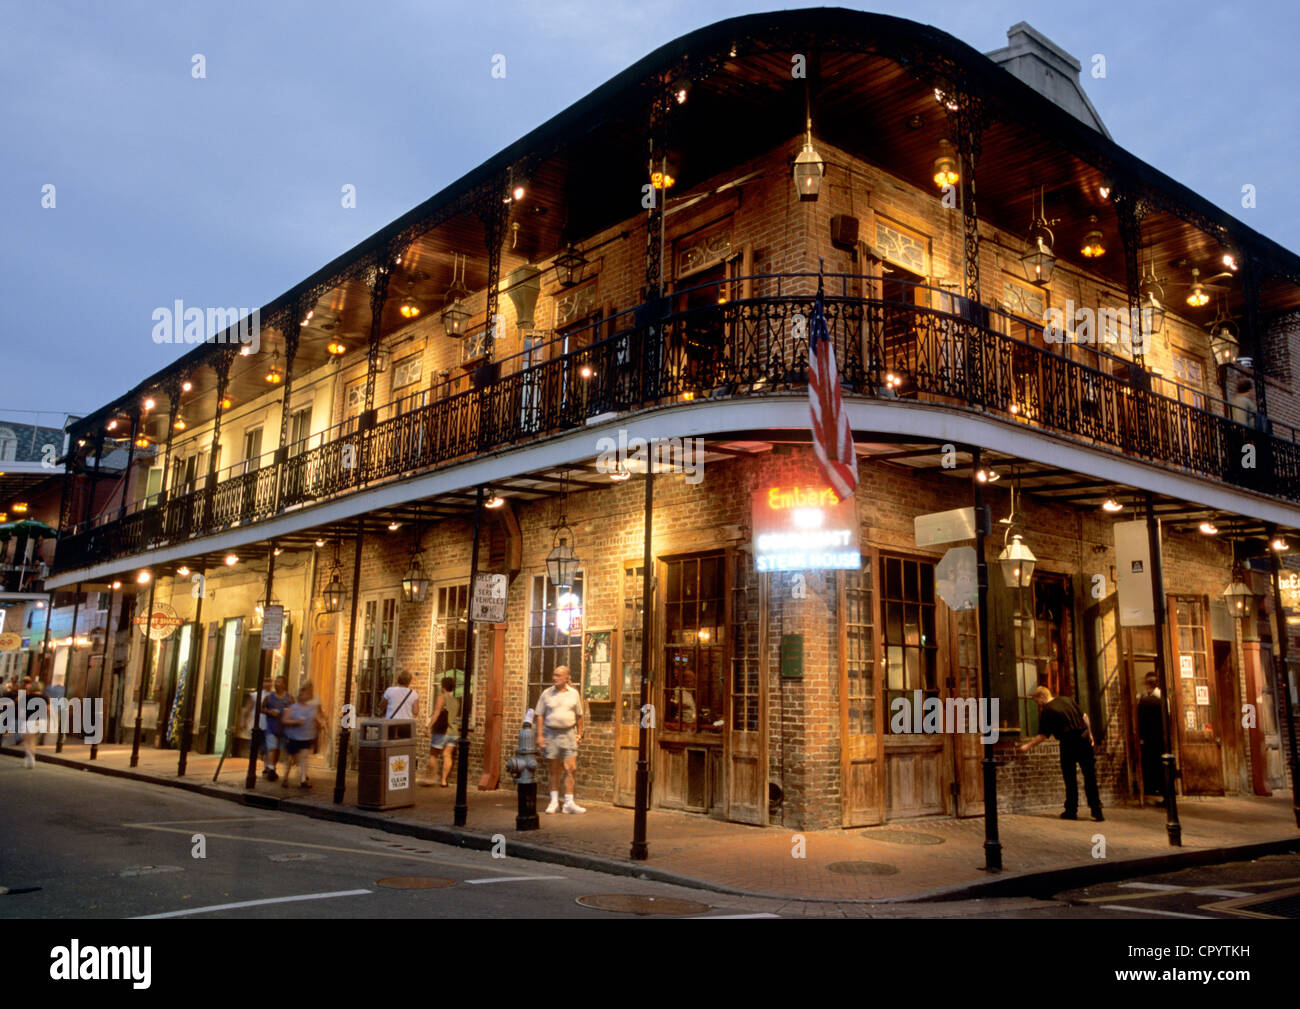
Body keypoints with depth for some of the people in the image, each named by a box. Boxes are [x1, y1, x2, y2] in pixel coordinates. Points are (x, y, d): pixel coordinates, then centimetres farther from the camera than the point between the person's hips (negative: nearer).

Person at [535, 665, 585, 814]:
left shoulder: (574, 693, 4)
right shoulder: (547, 693, 1)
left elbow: (579, 715, 12)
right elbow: (540, 715, 2)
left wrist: (579, 733, 8)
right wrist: (540, 735, -4)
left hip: (569, 733, 0)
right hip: (551, 734, 0)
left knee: (571, 768, -6)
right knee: (554, 770, 8)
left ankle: (569, 803, -1)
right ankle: (554, 801, 19)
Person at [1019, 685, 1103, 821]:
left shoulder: (1046, 710, -5)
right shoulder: (1067, 700, 12)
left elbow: (1042, 735, -5)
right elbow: (1084, 717, 16)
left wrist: (1028, 746, 5)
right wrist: (1090, 734, 25)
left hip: (1068, 742, -5)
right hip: (1084, 739, 5)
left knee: (1070, 778, 7)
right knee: (1090, 775, 6)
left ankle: (1071, 811, 11)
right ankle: (1096, 809, 2)